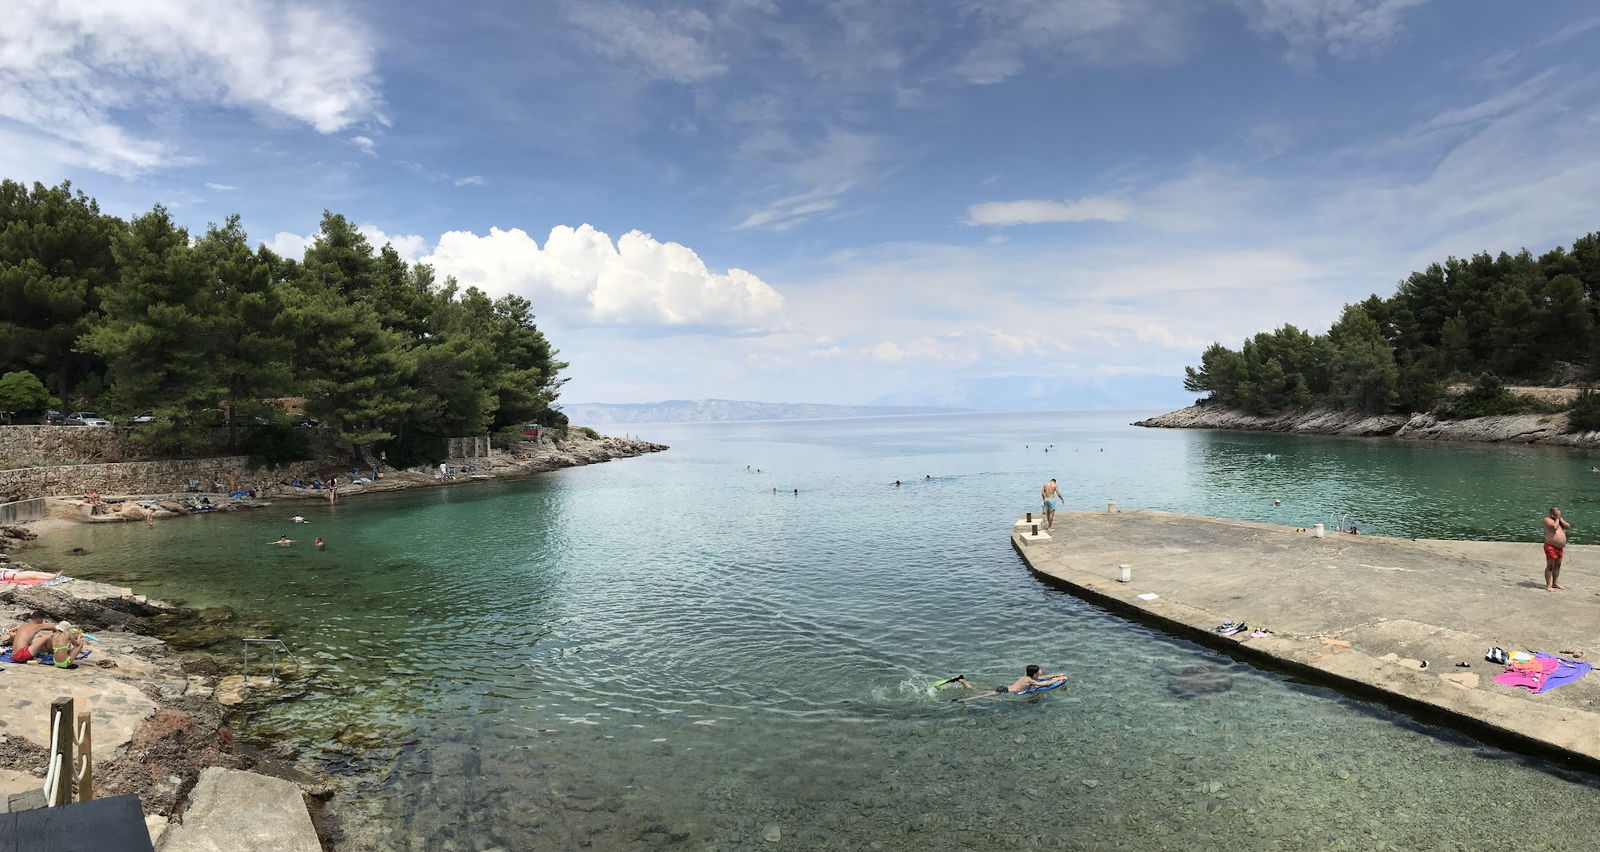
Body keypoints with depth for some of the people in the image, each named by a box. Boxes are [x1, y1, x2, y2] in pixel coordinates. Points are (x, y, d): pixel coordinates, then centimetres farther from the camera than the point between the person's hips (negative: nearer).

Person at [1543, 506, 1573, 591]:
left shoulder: (1560, 519, 13)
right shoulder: (1547, 519, -11)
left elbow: (1568, 527, 4)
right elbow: (1554, 527, -26)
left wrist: (1560, 519, -4)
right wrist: (1557, 519, -12)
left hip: (1560, 547, 8)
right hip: (1551, 547, -8)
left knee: (1557, 565, 15)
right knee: (1550, 566, -6)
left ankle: (1555, 583, 26)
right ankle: (1548, 585, -3)